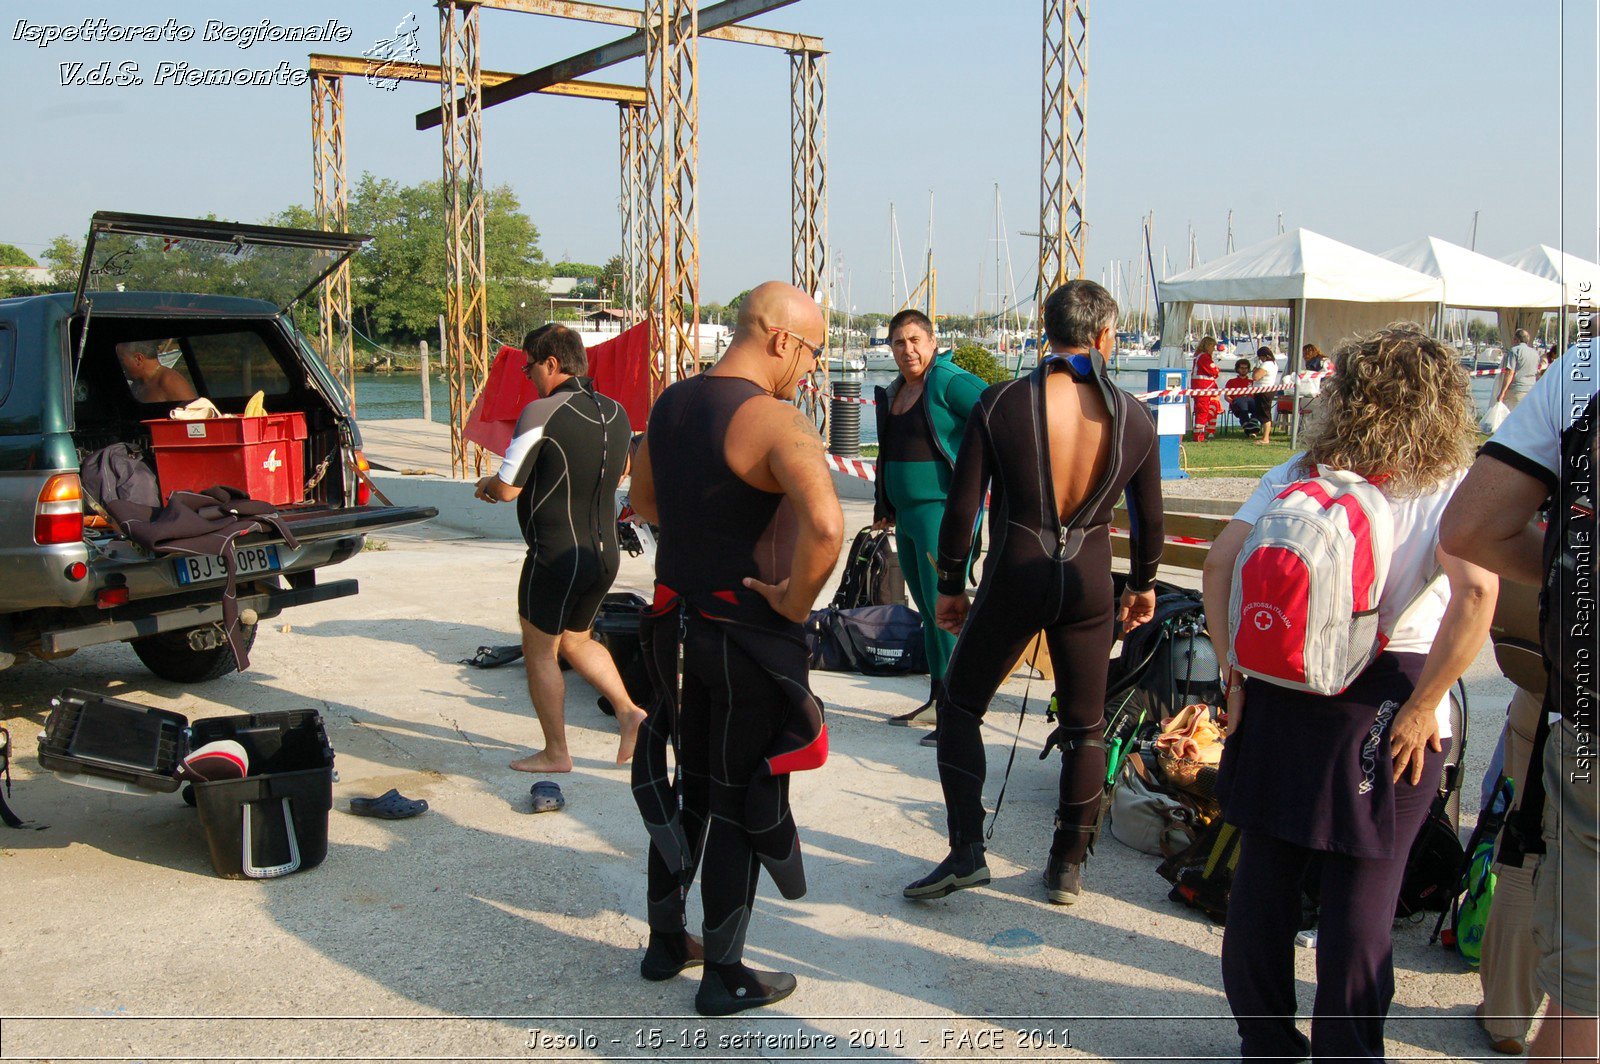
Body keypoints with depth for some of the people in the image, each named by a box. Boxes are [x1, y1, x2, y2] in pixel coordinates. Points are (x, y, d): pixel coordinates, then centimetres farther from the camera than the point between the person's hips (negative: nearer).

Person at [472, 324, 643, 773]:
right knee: (577, 641, 25)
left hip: (556, 557, -7)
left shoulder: (542, 413, -17)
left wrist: (486, 485, 8)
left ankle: (555, 753, 18)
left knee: (540, 653, 9)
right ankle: (629, 713, 12)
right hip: (605, 552, 7)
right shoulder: (616, 413, 5)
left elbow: (508, 489, -15)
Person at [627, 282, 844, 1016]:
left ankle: (666, 942, 36)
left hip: (679, 624, 7)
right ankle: (724, 977, 21)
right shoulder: (774, 421, -21)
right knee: (740, 803, 7)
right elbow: (825, 524, -37)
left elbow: (643, 501, 21)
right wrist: (795, 598, -22)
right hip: (747, 636, -7)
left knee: (687, 786, 22)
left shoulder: (670, 404, 5)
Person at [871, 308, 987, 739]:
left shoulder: (948, 383, -12)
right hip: (906, 513, 9)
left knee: (943, 607, -10)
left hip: (941, 508, -9)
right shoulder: (894, 392, 15)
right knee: (927, 608, 13)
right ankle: (937, 703, 22)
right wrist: (884, 506, 23)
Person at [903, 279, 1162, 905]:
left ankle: (966, 852, 9)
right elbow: (1149, 516, 9)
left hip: (1014, 578, -2)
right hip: (1089, 584, 2)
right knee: (1084, 728, 16)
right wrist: (1143, 584, 25)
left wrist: (950, 585, 5)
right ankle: (1068, 866, 24)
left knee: (960, 708, 15)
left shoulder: (1001, 404, -10)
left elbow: (962, 506, -8)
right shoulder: (1133, 416, -3)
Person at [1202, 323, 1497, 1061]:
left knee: (1262, 876, 15)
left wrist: (1234, 670, 0)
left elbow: (1219, 564, -4)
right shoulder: (1446, 486, -5)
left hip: (1279, 688, 3)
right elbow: (1476, 594, -20)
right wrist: (1423, 707, -13)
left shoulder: (1299, 474, 3)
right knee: (1360, 896, 8)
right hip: (1385, 698, -3)